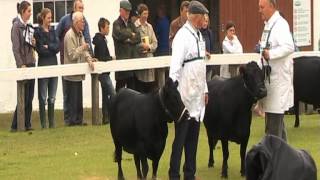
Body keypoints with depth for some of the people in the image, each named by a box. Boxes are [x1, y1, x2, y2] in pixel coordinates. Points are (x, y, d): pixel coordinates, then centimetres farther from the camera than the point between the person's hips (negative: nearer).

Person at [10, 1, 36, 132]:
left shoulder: (28, 26, 12)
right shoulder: (16, 26, -10)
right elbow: (16, 48, -15)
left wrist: (34, 43, 0)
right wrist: (21, 65, -20)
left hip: (31, 63, 8)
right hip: (23, 65, -8)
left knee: (30, 97, 7)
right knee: (24, 97, -8)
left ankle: (27, 124, 11)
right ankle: (15, 125, -3)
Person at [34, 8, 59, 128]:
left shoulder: (52, 31, 12)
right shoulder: (38, 32, -6)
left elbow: (58, 46, 1)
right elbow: (41, 50, -13)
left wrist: (48, 46, -11)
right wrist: (53, 49, -5)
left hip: (53, 64, 6)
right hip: (43, 65, -6)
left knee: (52, 97, 9)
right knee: (43, 97, -1)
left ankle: (52, 123, 14)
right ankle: (43, 123, 2)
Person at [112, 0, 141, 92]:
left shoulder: (131, 24, 17)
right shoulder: (116, 24, -2)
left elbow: (138, 38, 8)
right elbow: (120, 34, -21)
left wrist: (129, 40, -9)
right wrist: (131, 34, -5)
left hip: (133, 57, 6)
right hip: (121, 58, -6)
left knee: (132, 86, 7)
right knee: (120, 85, -5)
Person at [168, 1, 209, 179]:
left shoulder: (199, 36, 13)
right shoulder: (182, 36, -13)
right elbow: (175, 66, -18)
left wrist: (205, 89, 17)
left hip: (197, 95, 8)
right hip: (185, 95, -8)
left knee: (193, 138, 11)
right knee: (181, 138, -2)